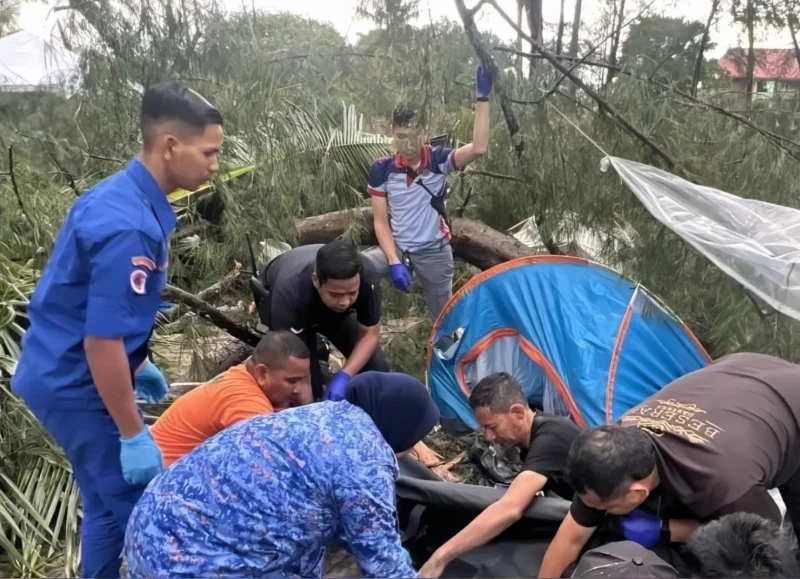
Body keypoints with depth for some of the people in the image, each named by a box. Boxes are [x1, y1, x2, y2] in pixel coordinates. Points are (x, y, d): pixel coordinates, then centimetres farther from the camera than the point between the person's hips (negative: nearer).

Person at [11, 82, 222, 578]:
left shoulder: (119, 193, 4)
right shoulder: (131, 226, -28)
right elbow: (101, 342, -27)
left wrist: (138, 366, 23)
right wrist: (134, 435, -19)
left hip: (62, 370, 9)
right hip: (79, 384, -9)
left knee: (109, 506, 21)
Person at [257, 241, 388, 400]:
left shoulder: (366, 283, -37)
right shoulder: (289, 294, -45)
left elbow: (370, 333, -23)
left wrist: (345, 375, -37)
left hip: (336, 312, 3)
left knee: (376, 367, -10)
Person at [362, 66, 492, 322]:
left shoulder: (438, 159, -11)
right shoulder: (382, 169, -9)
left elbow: (478, 148, -28)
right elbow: (381, 222, -6)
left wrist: (482, 98, -31)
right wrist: (394, 261, -19)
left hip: (435, 253, 0)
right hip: (397, 249, 1)